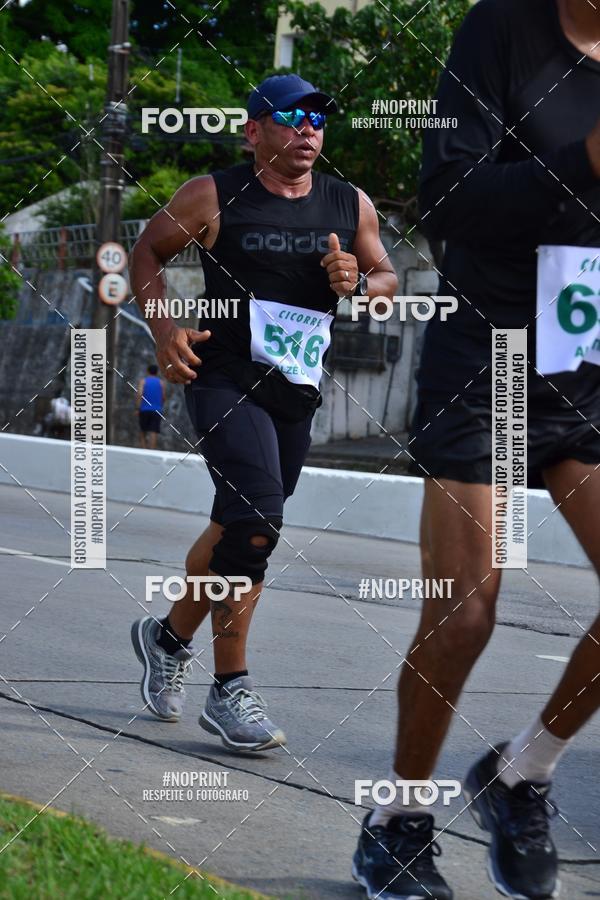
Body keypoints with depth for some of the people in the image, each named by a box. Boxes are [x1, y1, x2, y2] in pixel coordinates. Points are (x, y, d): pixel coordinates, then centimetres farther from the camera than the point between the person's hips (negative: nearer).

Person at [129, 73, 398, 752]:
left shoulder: (351, 206, 7)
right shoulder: (213, 197, -5)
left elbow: (388, 280, 15)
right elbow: (147, 252, 5)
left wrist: (357, 282, -8)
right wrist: (164, 328, -9)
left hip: (297, 393, 6)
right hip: (225, 381, -6)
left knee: (241, 529, 15)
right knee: (254, 521, -21)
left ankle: (169, 636, 41)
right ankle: (230, 691, -11)